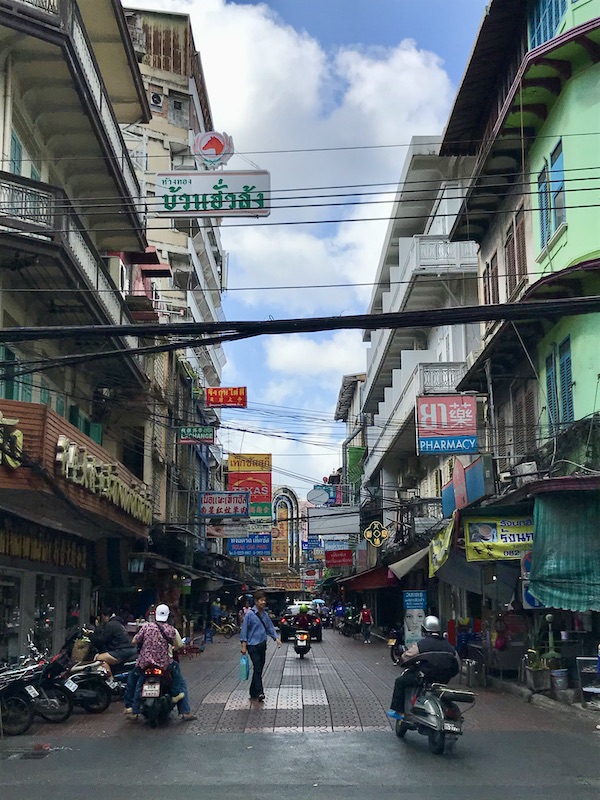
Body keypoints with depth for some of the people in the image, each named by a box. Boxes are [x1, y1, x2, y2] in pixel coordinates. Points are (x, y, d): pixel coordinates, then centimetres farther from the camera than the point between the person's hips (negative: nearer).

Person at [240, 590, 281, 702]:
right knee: (257, 668, -13)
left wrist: (276, 638, 2)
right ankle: (259, 693, -15)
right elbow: (244, 630, -8)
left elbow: (270, 628, 16)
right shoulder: (250, 614, -10)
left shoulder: (265, 614, 9)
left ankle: (253, 693, 20)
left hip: (262, 645, 7)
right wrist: (244, 646, -12)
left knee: (259, 669, 10)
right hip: (253, 645, -7)